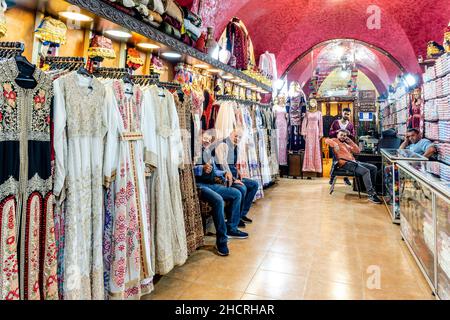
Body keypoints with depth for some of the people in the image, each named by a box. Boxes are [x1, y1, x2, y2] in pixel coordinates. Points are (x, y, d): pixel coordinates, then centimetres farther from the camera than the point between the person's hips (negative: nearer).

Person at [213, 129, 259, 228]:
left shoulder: (236, 147, 14)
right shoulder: (223, 145, -14)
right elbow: (223, 164, -23)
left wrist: (238, 172, 7)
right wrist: (233, 179, -25)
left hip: (233, 175, 10)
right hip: (225, 177, -10)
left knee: (254, 184, 7)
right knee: (242, 188, -31)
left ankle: (243, 213, 9)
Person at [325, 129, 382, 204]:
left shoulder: (346, 144, 28)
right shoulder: (335, 140, 7)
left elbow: (357, 151, 21)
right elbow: (327, 140, -15)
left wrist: (351, 142, 14)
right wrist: (335, 144, -28)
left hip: (354, 162, 9)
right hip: (345, 163, -9)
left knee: (373, 168, 4)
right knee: (365, 171, -26)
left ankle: (372, 188, 11)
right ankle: (371, 195, -26)